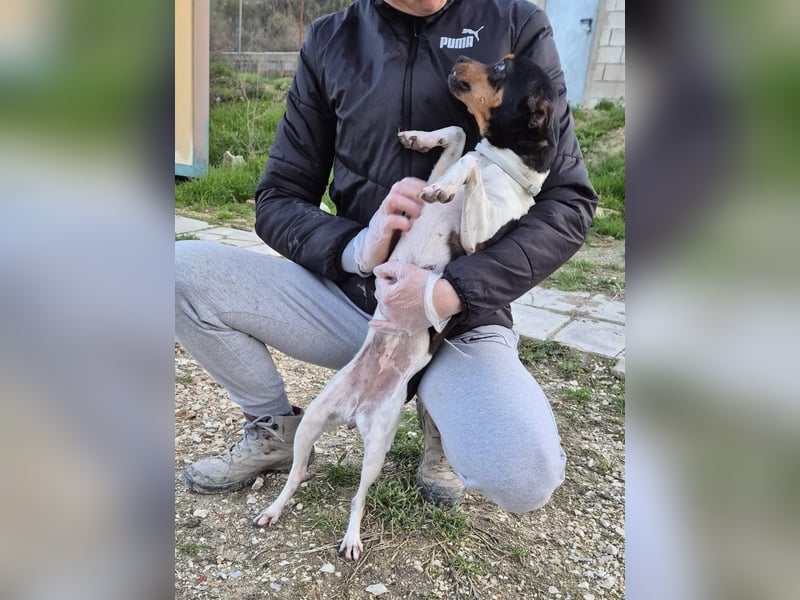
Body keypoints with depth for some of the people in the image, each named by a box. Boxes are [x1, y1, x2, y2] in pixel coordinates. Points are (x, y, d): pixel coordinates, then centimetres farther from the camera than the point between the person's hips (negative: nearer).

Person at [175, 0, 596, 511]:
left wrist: (452, 291, -21)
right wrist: (355, 248, -18)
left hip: (461, 317, -2)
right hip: (350, 295, 3)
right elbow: (277, 201, 4)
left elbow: (569, 201, -7)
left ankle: (440, 404, 6)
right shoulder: (330, 41, 3)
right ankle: (275, 429, 9)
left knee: (525, 479, -30)